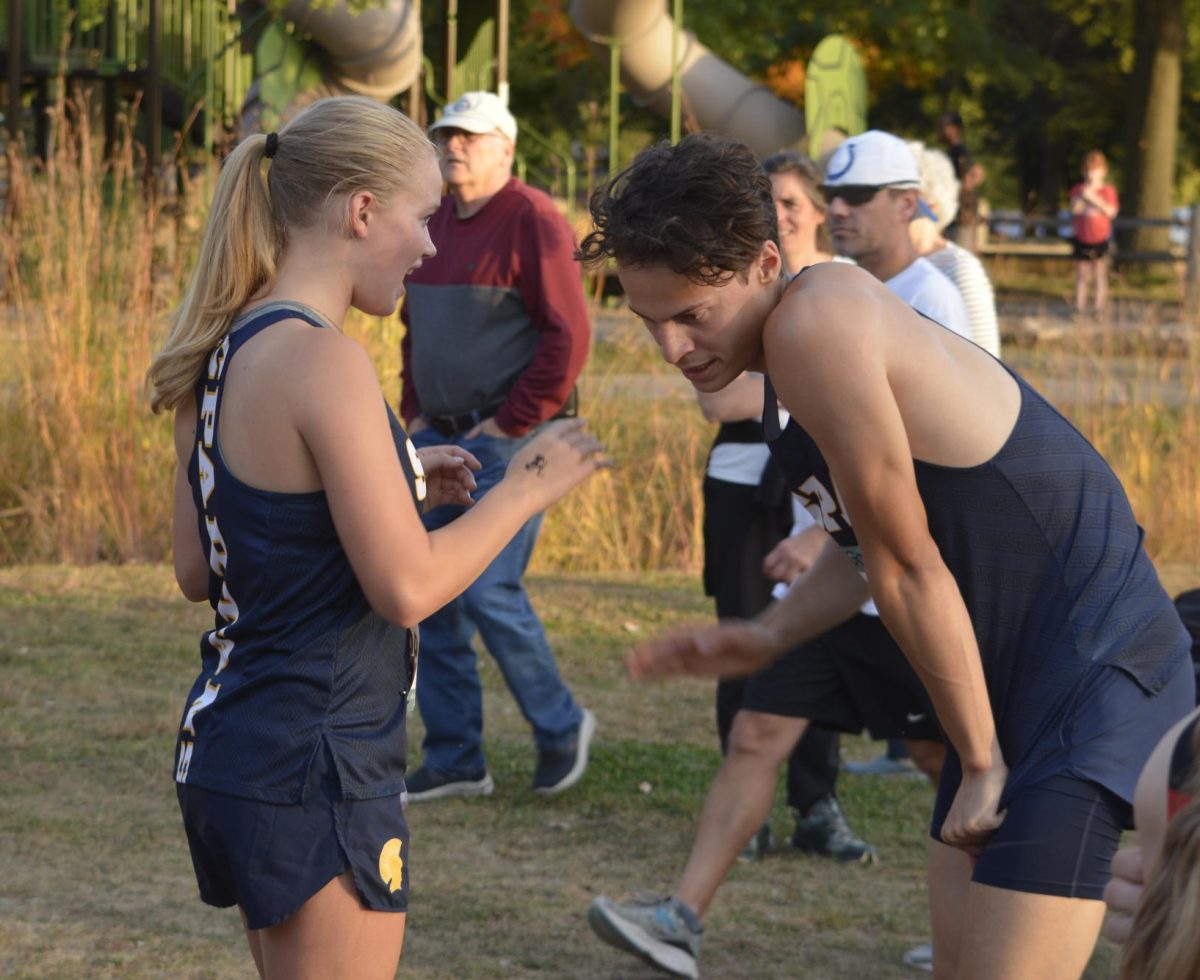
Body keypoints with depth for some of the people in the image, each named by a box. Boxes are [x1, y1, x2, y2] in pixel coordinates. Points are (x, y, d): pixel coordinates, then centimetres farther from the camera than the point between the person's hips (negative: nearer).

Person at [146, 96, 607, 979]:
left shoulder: (225, 353, 8)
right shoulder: (322, 361, -19)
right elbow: (407, 587, -20)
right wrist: (525, 489, -6)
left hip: (229, 740, 9)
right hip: (313, 767, -9)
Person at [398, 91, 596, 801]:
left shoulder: (533, 223, -10)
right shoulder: (434, 227, 15)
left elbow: (568, 337, -16)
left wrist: (512, 423, -15)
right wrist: (415, 411, 15)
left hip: (507, 441, -8)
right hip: (439, 440, 8)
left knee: (488, 590, -13)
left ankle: (561, 728, 9)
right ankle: (455, 760, 13)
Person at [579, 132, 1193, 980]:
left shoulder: (814, 329, -22)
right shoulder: (831, 315, 8)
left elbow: (909, 569, -17)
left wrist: (981, 763, -10)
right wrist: (769, 637, 6)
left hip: (1093, 667, -10)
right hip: (1013, 671, 10)